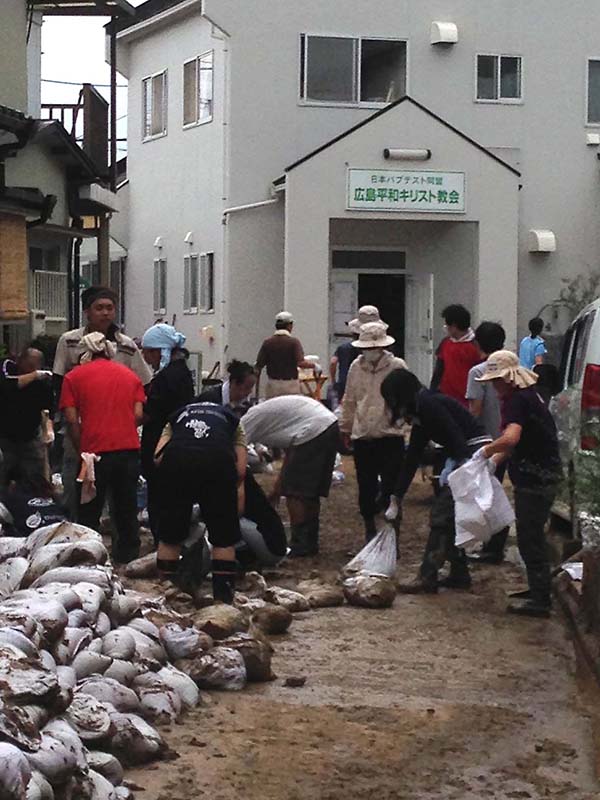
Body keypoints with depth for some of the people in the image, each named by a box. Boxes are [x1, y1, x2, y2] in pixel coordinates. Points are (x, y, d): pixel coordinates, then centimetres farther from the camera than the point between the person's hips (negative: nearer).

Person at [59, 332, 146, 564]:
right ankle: (128, 556, 20)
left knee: (89, 512, 8)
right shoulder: (130, 375, 12)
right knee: (126, 508, 14)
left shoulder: (74, 377, 4)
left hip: (95, 451, -3)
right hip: (129, 449, 3)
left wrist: (81, 451, 6)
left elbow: (71, 419, -3)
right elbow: (138, 415, 4)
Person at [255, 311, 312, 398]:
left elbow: (258, 366, 1)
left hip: (272, 385, 3)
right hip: (291, 384, -2)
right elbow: (301, 363, -18)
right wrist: (313, 365, 1)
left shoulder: (267, 343, 1)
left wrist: (257, 390, 8)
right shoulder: (294, 341, -7)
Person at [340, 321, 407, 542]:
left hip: (390, 436, -3)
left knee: (391, 488, -4)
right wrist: (345, 428, 21)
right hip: (362, 438, 4)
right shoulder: (356, 367, 8)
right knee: (366, 488, 10)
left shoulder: (397, 366, -3)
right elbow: (349, 401, 18)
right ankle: (369, 528, 25)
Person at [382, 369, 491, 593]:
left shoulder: (429, 404, -12)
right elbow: (412, 458, 22)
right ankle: (459, 574, 21)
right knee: (450, 518, 15)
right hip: (464, 458, 10)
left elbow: (457, 439, -21)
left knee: (442, 515, -5)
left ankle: (427, 578, -2)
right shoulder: (420, 412, 18)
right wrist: (396, 499, 23)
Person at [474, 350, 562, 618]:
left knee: (530, 538, -3)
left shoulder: (516, 400, -18)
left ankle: (540, 600, 2)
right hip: (544, 474, 10)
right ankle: (538, 590, 29)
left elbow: (510, 438, -34)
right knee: (532, 536, 19)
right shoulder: (528, 395, 13)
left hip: (535, 479, -10)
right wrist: (495, 459, 7)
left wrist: (486, 451, -19)